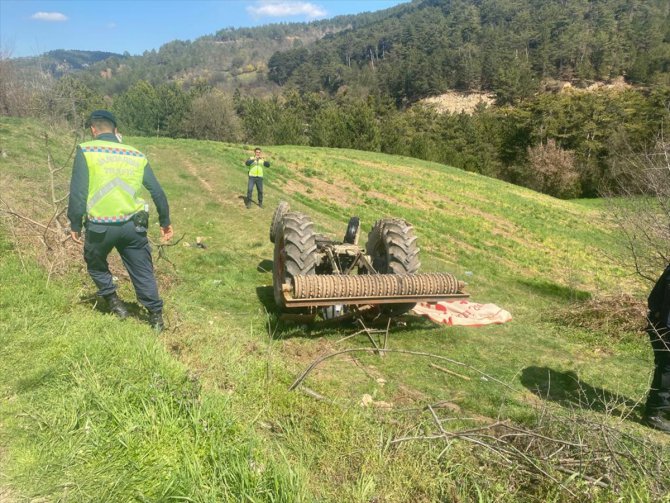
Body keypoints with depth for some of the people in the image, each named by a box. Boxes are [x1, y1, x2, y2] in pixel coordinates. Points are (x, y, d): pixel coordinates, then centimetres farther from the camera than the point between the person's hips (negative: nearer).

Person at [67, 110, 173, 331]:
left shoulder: (86, 151, -3)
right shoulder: (136, 155, 7)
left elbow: (78, 192, -8)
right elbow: (157, 191, 7)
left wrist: (75, 224, 2)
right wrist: (165, 221, 16)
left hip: (99, 226, -2)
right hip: (132, 224, 2)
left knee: (96, 264, 26)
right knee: (143, 272, 13)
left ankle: (114, 302, 27)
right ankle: (156, 315, 17)